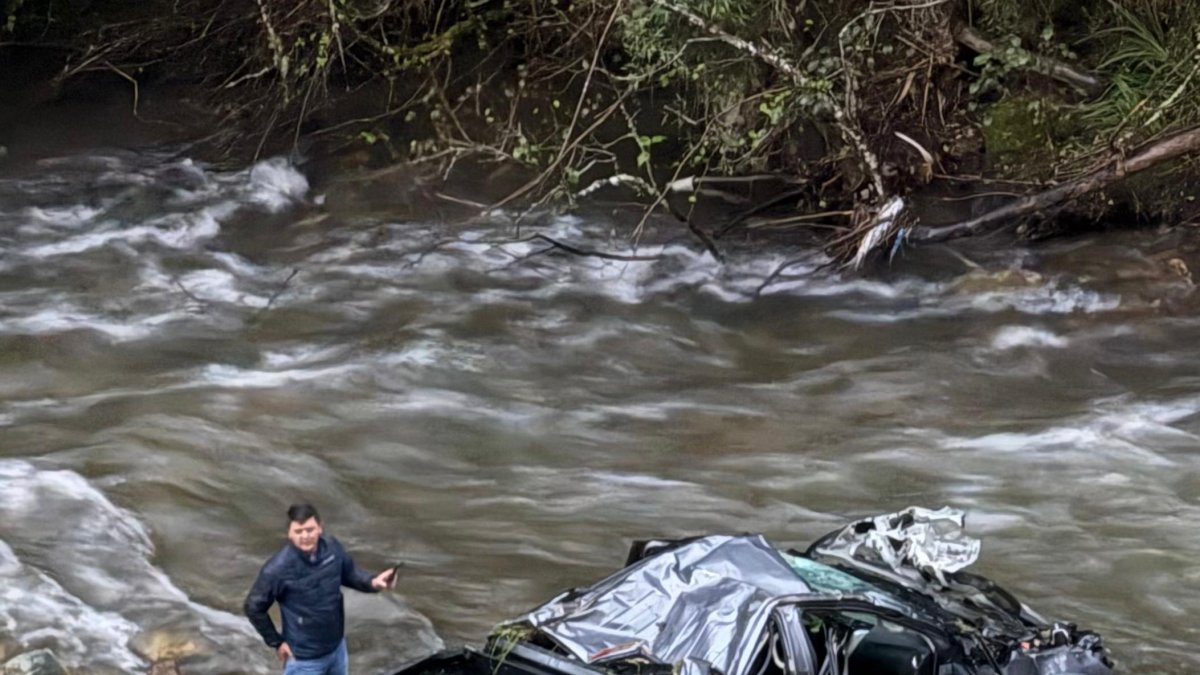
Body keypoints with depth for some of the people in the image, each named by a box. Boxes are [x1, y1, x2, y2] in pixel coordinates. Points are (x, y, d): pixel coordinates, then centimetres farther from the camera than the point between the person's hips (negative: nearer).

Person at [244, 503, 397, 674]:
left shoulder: (332, 548, -13)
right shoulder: (279, 569, -28)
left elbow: (350, 573, 7)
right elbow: (254, 607, -15)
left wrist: (372, 582, -14)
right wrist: (276, 642, -9)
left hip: (337, 648, 6)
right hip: (304, 658, -6)